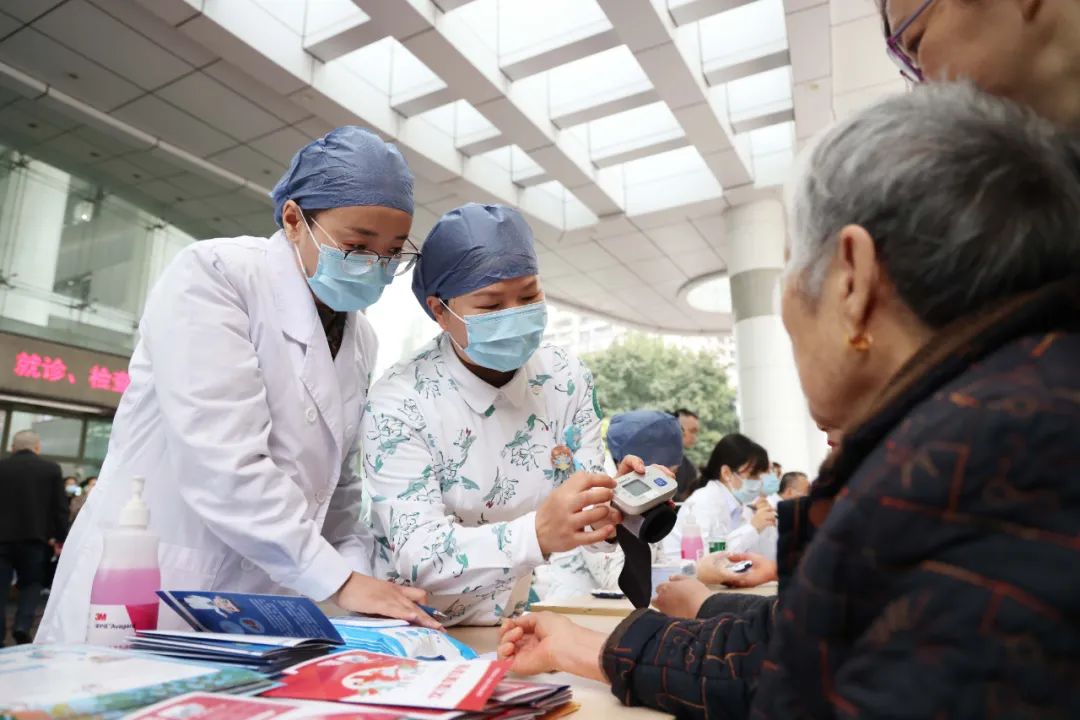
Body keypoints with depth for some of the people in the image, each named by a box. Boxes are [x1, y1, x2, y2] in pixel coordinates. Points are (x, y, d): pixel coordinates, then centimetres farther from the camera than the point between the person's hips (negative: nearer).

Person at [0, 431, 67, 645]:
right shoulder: (51, 468, 0)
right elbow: (60, 507, -1)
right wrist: (60, 537, 6)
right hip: (35, 537, 0)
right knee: (31, 583, 14)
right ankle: (22, 626, -3)